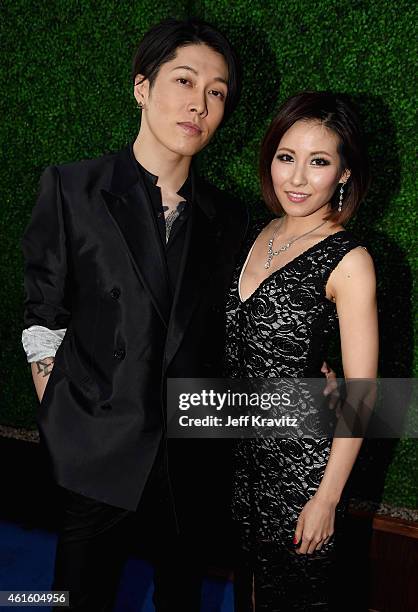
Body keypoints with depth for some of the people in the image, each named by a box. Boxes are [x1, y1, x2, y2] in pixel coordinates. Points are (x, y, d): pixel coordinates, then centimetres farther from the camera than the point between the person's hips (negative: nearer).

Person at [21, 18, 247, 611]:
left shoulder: (226, 217, 3)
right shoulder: (71, 189, -6)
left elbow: (213, 335, 8)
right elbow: (44, 325, -6)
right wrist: (62, 431, -7)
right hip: (98, 452, -3)